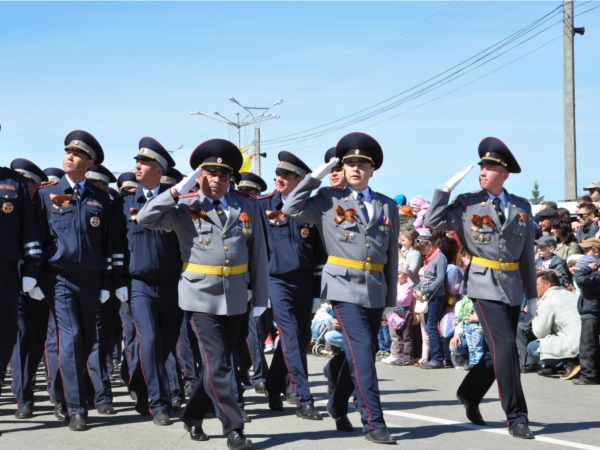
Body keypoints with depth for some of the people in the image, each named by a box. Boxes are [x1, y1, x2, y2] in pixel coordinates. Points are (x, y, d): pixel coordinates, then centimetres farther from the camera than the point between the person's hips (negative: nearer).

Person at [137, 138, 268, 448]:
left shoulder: (248, 207, 6)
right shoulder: (184, 207, -2)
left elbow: (258, 255, 7)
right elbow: (145, 219, -14)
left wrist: (261, 298, 6)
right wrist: (176, 191, -17)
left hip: (235, 298, 4)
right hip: (201, 296, -4)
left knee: (217, 363, 13)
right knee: (218, 364, -10)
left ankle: (193, 416, 30)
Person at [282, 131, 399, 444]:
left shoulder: (388, 206, 10)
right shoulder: (329, 200, 3)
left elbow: (392, 254, 12)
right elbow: (291, 210, -7)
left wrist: (391, 298, 11)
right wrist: (315, 177, -6)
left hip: (375, 290, 4)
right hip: (345, 286, -4)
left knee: (359, 353, 12)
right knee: (362, 351, -14)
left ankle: (337, 408, 32)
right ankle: (373, 422, -13)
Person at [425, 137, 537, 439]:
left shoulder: (522, 207, 8)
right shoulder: (468, 204, -1)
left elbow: (527, 254, 12)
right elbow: (432, 222, -10)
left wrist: (532, 295, 13)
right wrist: (447, 188, -12)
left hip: (513, 287, 4)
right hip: (485, 286, -4)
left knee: (498, 351, 11)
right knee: (505, 347, -14)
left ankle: (469, 394, 36)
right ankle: (516, 417, -8)